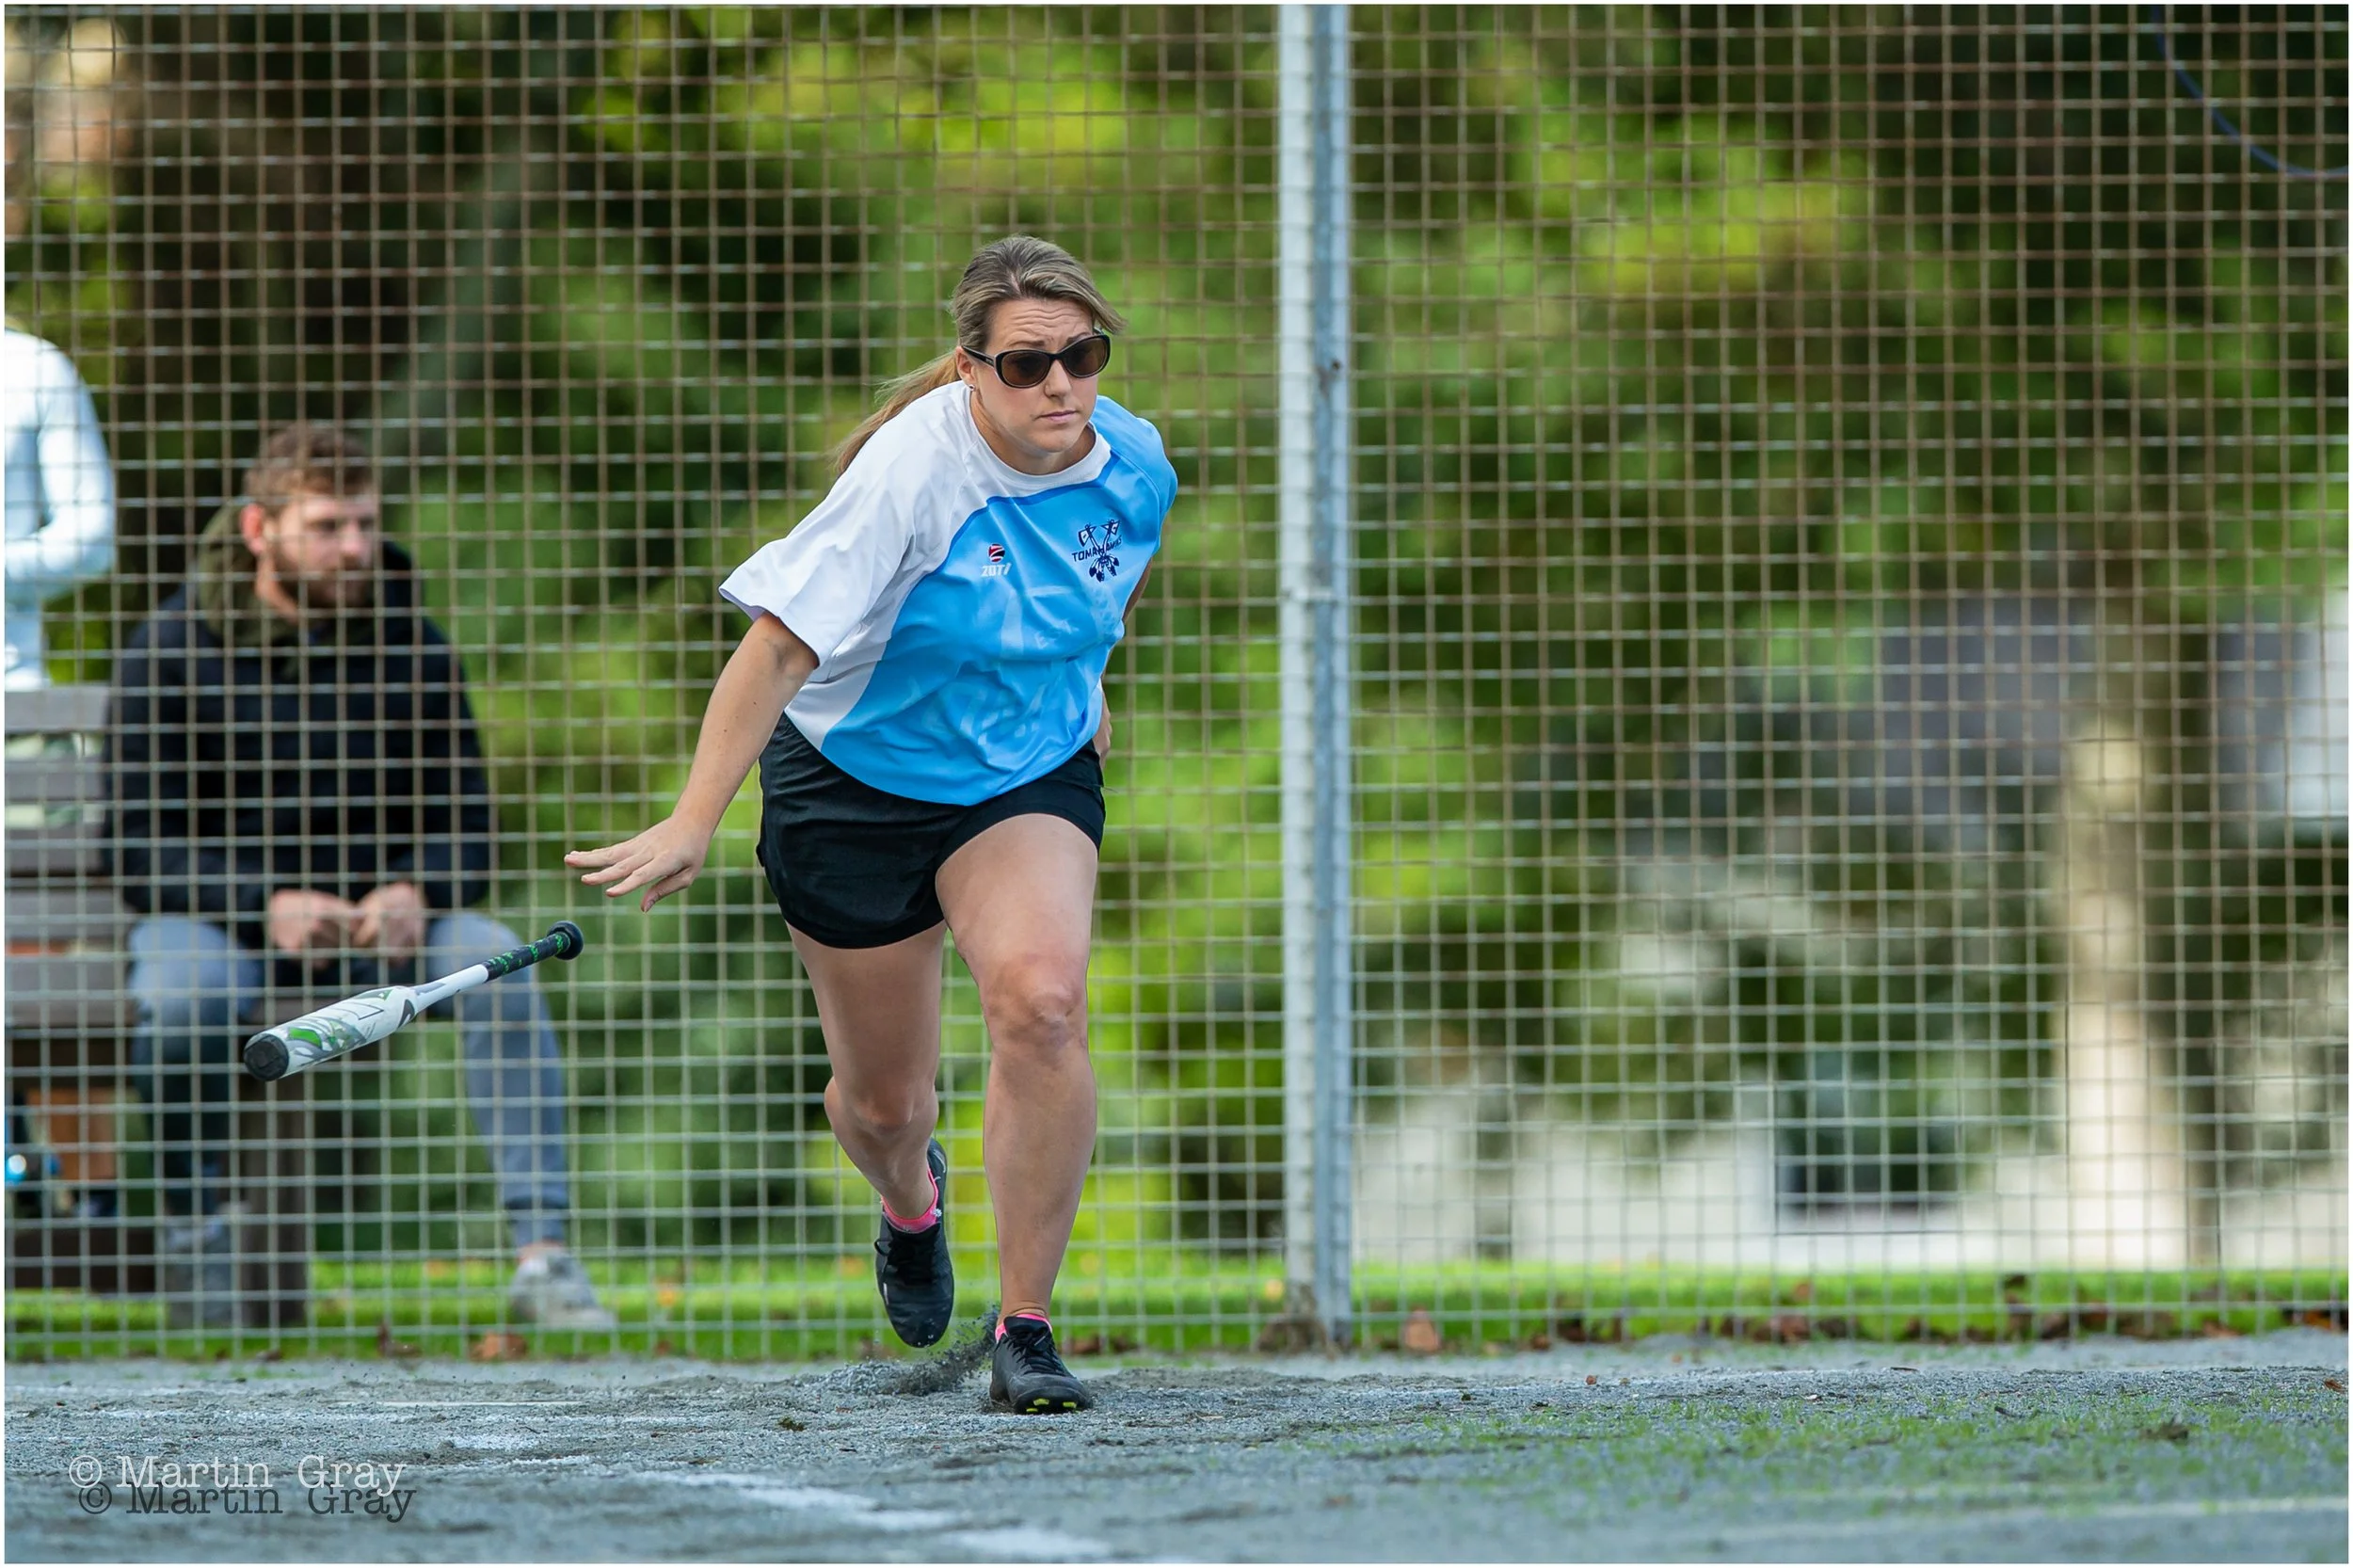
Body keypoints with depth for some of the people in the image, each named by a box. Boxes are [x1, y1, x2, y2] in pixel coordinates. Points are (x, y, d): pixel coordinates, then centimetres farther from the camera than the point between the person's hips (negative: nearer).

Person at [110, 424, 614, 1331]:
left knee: (495, 959, -27)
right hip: (216, 915, -2)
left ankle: (542, 1252, -31)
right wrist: (269, 905, -28)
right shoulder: (171, 653, -7)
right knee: (184, 990, -37)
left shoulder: (409, 646, 1)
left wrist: (411, 892, -23)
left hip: (380, 911, 2)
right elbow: (144, 851, -10)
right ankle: (194, 1240, -15)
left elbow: (466, 830, 2)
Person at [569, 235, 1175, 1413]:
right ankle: (910, 1201, 51)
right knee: (882, 1096, 10)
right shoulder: (914, 470, -28)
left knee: (1041, 999, -27)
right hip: (855, 782, -2)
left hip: (1030, 779, 2)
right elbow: (779, 644, -30)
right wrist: (692, 824, -36)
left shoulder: (1133, 467, -11)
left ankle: (1024, 1328, -17)